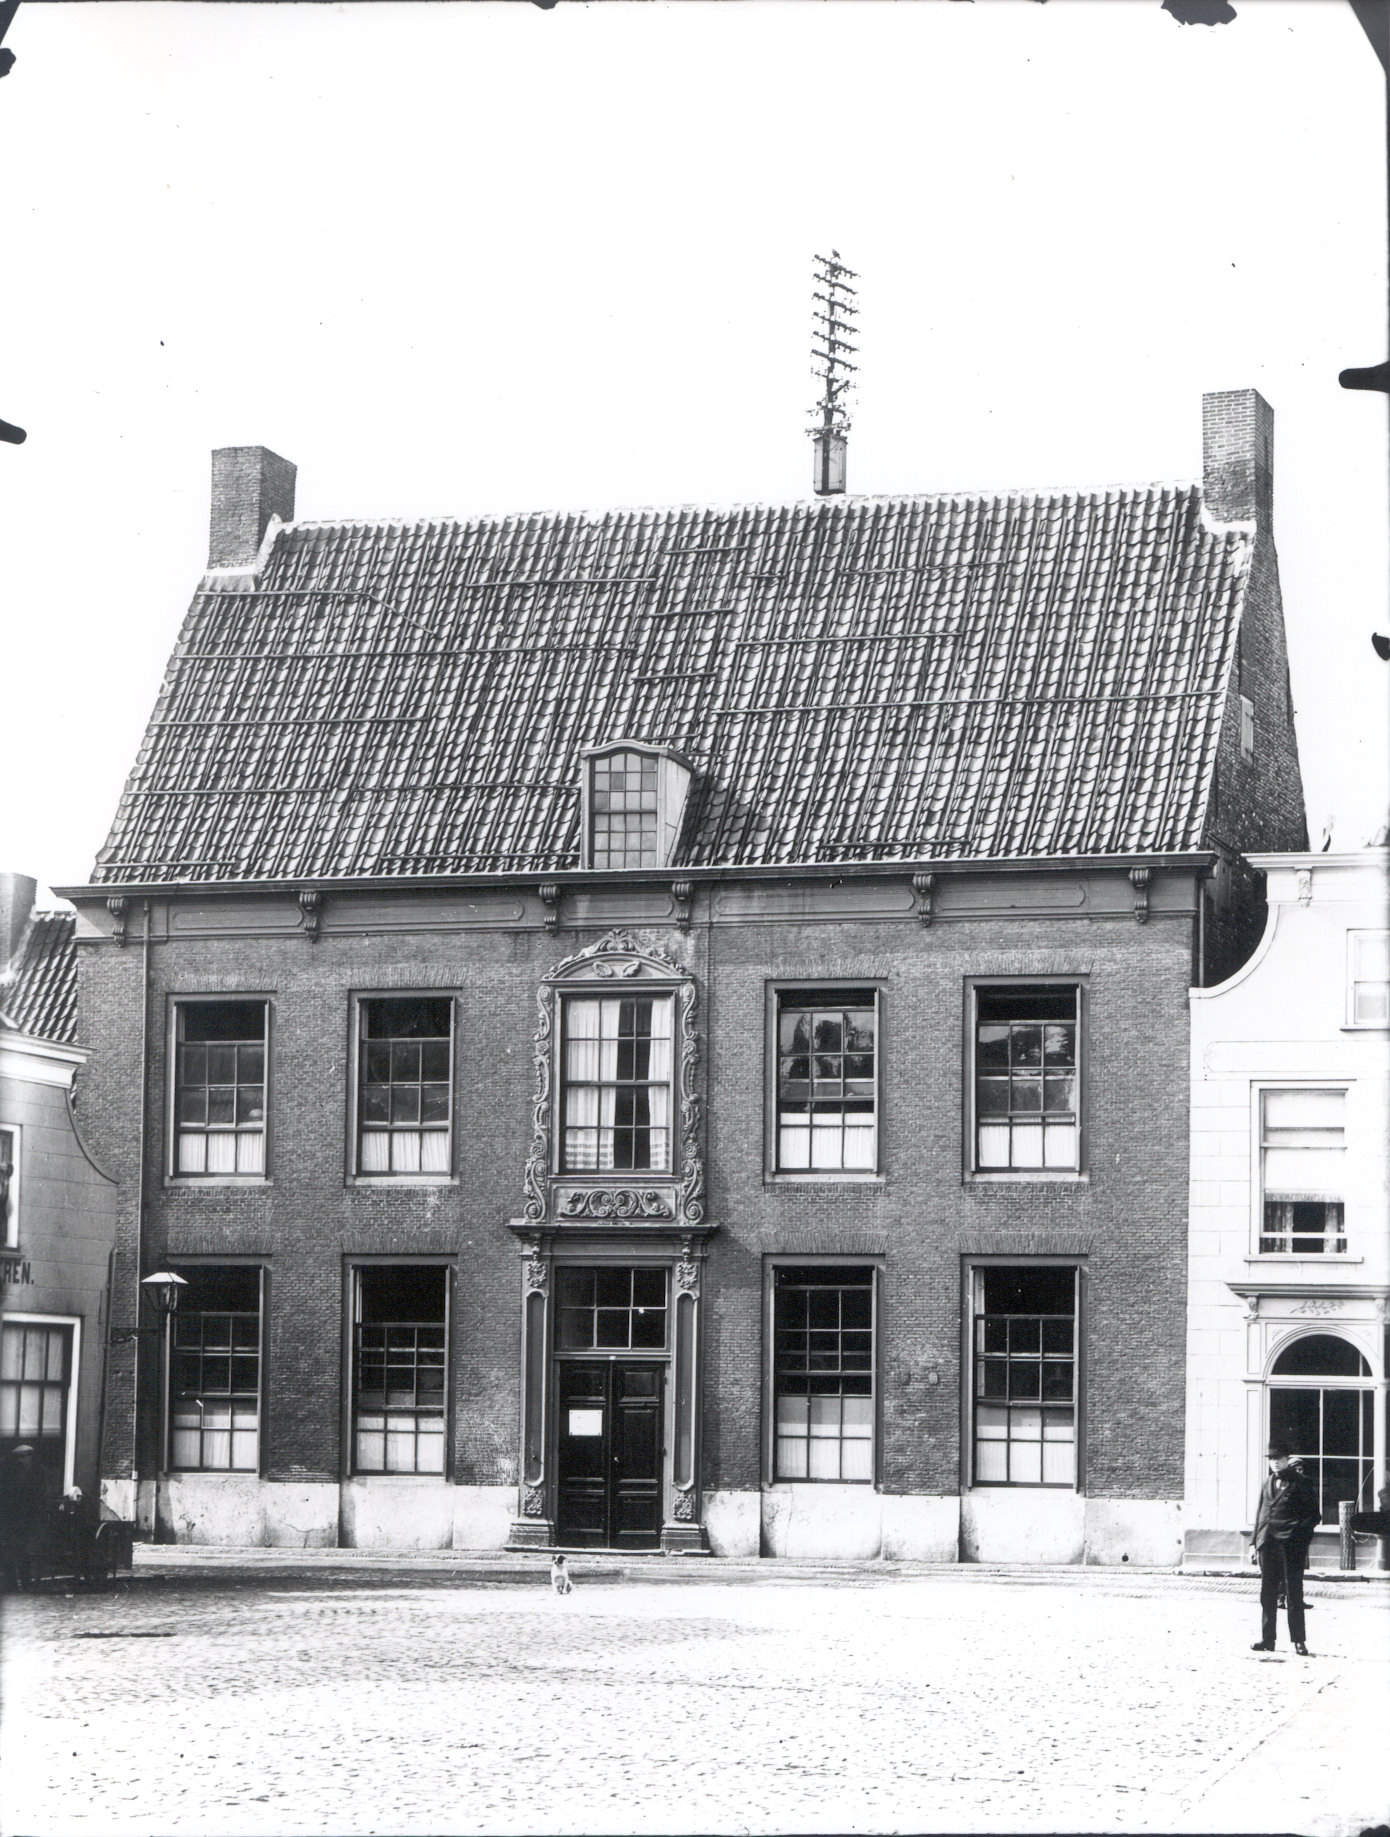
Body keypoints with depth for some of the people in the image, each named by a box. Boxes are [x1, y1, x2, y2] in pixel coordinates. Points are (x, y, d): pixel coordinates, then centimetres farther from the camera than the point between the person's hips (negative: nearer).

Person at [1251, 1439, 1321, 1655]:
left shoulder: (1299, 1483, -1)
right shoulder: (1268, 1485, 17)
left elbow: (1315, 1513, -1)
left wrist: (1301, 1533, -13)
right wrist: (1256, 1542, 14)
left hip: (1291, 1546, -6)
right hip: (1268, 1545, 6)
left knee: (1294, 1593, -3)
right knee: (1267, 1593, 7)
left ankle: (1299, 1641, 1)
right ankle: (1267, 1639, 13)